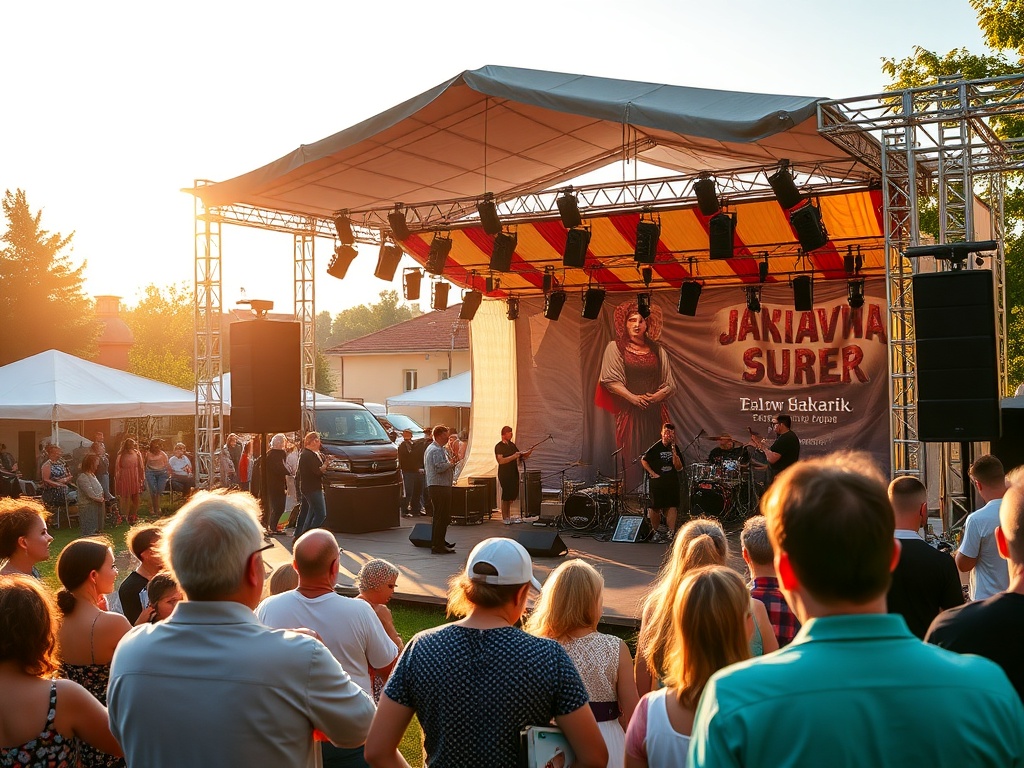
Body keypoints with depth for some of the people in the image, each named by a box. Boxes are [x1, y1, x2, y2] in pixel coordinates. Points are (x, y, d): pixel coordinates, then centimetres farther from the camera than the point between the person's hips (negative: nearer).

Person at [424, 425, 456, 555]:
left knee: (444, 515, 19)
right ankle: (437, 546, -7)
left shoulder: (436, 448, 20)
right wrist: (451, 463, -9)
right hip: (439, 486, -11)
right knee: (441, 516, -9)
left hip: (436, 486, 11)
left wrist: (450, 462, 12)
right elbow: (440, 467, -25)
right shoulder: (437, 450, -16)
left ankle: (439, 541, 27)